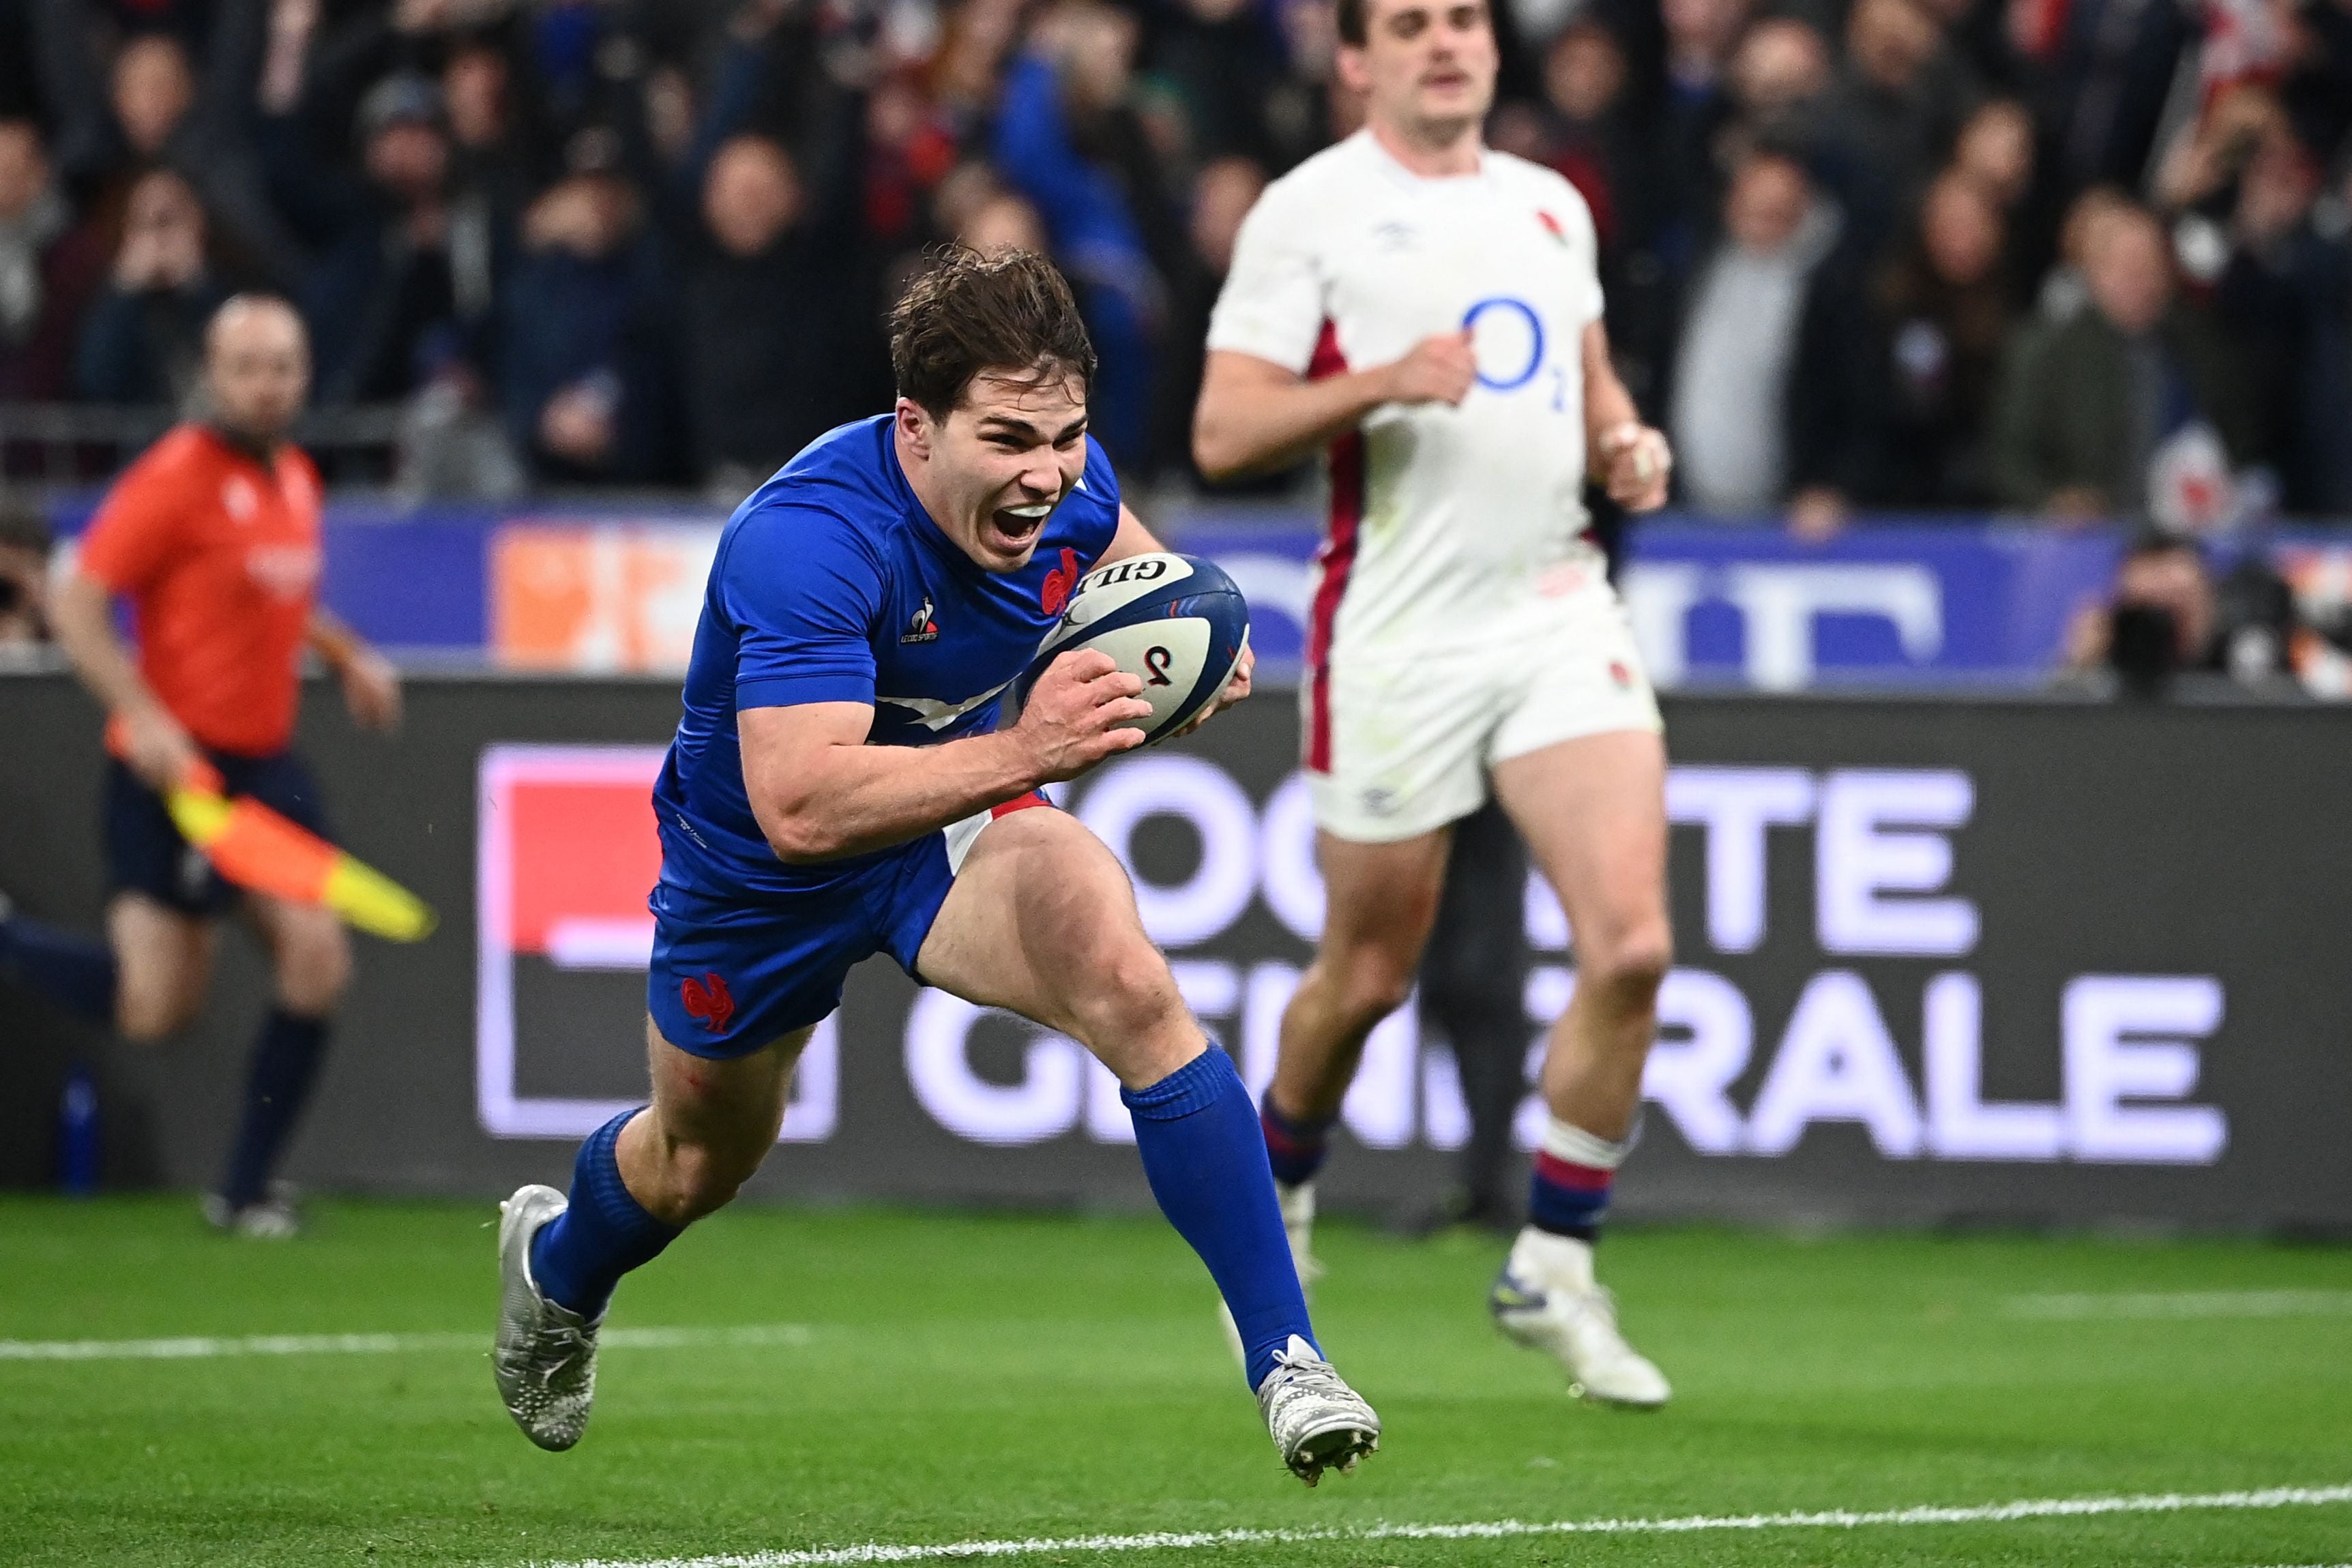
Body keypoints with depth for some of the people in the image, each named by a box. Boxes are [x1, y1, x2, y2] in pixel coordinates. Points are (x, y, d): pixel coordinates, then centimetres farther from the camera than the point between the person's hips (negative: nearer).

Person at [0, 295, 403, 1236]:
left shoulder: (296, 479, 12)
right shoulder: (177, 477, -12)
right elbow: (76, 604, -15)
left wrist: (345, 655, 14)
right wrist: (142, 717, -25)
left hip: (265, 762, 7)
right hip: (172, 763, -7)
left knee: (317, 961, -7)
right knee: (156, 1005, -9)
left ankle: (247, 1191, 6)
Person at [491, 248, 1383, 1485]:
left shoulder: (1067, 485, -20)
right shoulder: (808, 539, -40)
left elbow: (1120, 548, 9)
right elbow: (799, 807, -47)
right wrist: (1022, 752, -56)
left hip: (954, 815, 3)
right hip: (756, 870, -3)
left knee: (1131, 987, -29)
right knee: (701, 1161, 23)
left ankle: (1284, 1353, -25)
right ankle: (556, 1264, 61)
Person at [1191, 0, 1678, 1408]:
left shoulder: (1551, 207, 14)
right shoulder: (1309, 210, -3)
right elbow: (1223, 433, -8)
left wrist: (1627, 443, 6)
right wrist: (1382, 382, -21)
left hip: (1560, 608, 4)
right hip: (1397, 630, -4)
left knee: (1632, 946, -12)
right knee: (1369, 978, 6)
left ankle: (1555, 1268, 2)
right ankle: (1278, 1196, 37)